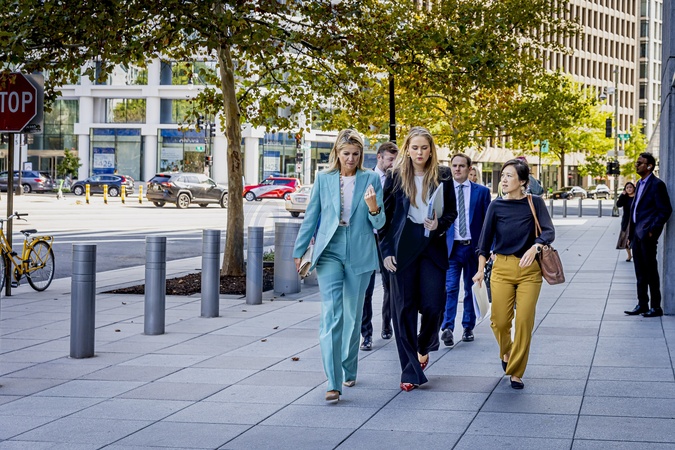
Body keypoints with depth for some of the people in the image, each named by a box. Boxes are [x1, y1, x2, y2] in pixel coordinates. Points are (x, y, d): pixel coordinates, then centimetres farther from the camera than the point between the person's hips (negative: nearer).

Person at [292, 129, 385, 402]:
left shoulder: (371, 180, 3)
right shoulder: (324, 179, 6)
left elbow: (379, 224, 3)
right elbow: (311, 217, 12)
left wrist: (374, 208, -19)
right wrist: (299, 251, 12)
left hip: (359, 254, 1)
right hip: (329, 253, -1)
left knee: (353, 316, 12)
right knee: (331, 315, -12)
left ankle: (349, 371, 30)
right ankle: (333, 383, -17)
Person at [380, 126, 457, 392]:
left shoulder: (442, 177, 4)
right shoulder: (395, 176, 2)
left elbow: (452, 211, 10)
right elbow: (386, 214, 3)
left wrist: (440, 225, -11)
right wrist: (386, 250, -3)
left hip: (433, 247, 1)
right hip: (403, 248, -1)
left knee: (433, 305, -5)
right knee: (404, 309, 0)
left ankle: (425, 345, 29)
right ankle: (410, 372, 5)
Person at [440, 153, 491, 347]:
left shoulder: (481, 191, 4)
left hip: (474, 248, 1)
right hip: (450, 248, -1)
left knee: (471, 289, 9)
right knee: (450, 289, -11)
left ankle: (468, 327, 19)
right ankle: (447, 328, -16)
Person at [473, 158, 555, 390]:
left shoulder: (535, 203, -1)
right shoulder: (496, 206, 3)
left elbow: (548, 231, -9)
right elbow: (486, 238, 3)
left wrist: (534, 247, -28)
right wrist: (480, 269, -5)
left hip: (529, 269, -1)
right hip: (502, 268, 1)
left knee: (524, 321, -5)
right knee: (499, 321, -1)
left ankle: (516, 372, 8)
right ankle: (506, 352, 32)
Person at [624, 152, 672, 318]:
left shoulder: (657, 185, -11)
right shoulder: (640, 184, 16)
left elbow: (665, 210, -14)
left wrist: (653, 230, -16)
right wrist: (631, 233, 16)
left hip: (647, 235, -9)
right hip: (637, 234, 9)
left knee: (651, 271, -3)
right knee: (640, 272, 12)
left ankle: (656, 307, 4)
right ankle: (642, 305, 18)